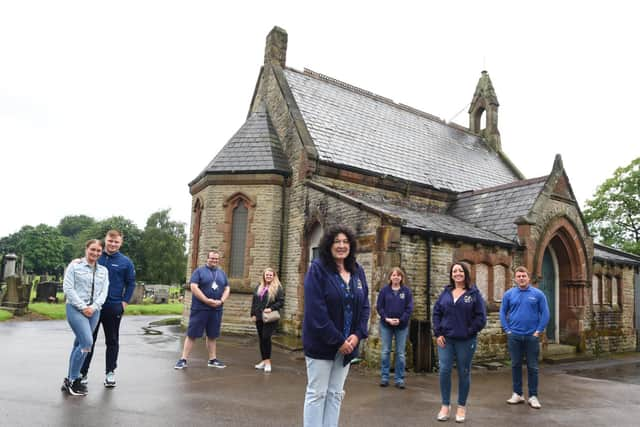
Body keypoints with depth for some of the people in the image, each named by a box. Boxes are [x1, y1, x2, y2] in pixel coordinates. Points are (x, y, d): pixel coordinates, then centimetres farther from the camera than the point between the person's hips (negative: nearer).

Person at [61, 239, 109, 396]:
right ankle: (73, 381, -3)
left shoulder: (103, 270, 11)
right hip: (75, 308, -5)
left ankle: (70, 380, 20)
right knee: (87, 342, -16)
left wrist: (93, 307, -10)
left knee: (80, 344, 10)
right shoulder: (75, 265, -2)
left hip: (94, 311, 5)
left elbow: (104, 292, 6)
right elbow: (67, 288, -8)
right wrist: (82, 307, -13)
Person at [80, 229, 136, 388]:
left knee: (112, 341, 10)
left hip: (114, 307, 0)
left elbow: (131, 283, 3)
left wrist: (124, 302, -3)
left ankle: (110, 372, 21)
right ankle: (83, 372, 18)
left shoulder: (125, 262, 0)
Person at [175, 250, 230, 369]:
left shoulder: (222, 273, 14)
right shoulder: (199, 271, -1)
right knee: (192, 334, -1)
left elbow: (227, 289, 11)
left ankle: (212, 360, 20)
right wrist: (207, 300, -18)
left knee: (212, 335, 12)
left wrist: (221, 301, -8)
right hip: (200, 309, -4)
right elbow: (193, 287, -12)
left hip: (216, 310, 4)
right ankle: (183, 359, 6)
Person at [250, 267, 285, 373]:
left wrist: (271, 308, -19)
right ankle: (264, 360, 21)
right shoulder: (259, 287, 13)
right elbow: (254, 301, 14)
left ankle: (268, 361, 0)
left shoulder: (277, 288, -4)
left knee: (266, 338, -11)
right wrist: (253, 314, 6)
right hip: (259, 317, 6)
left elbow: (281, 302, -8)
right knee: (261, 339, 10)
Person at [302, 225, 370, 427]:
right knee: (317, 393, 4)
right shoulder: (318, 269, -12)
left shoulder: (358, 271, 6)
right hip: (321, 343, -5)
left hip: (348, 344, 6)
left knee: (335, 394, 14)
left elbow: (364, 306, 7)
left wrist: (358, 334, -8)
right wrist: (337, 340, -19)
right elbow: (315, 310, -19)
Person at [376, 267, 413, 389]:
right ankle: (384, 377, 15)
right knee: (385, 351, 6)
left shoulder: (406, 291, 1)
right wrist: (386, 318, -14)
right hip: (386, 325, 0)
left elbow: (409, 308, -3)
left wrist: (400, 320, -15)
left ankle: (399, 379, 14)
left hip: (402, 325, 0)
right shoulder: (384, 290, 0)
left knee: (400, 353, 6)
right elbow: (379, 307, -1)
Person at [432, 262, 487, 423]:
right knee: (444, 370, -2)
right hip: (446, 339, 2)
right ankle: (445, 405, 13)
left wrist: (469, 332, -9)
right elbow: (436, 312, 7)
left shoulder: (474, 293, -1)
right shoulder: (446, 292, 7)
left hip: (466, 341, -2)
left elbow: (481, 317, -4)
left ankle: (461, 407, 22)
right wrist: (438, 333, -1)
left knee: (464, 372, 7)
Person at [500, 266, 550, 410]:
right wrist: (507, 330, -2)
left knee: (532, 367, 4)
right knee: (516, 365, 8)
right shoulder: (509, 294, 3)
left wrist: (539, 331, -6)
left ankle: (533, 396, 14)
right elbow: (503, 313, 6)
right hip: (514, 336, 1)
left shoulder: (538, 294, -1)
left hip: (532, 336, -1)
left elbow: (545, 313, -1)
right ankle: (517, 394, 19)